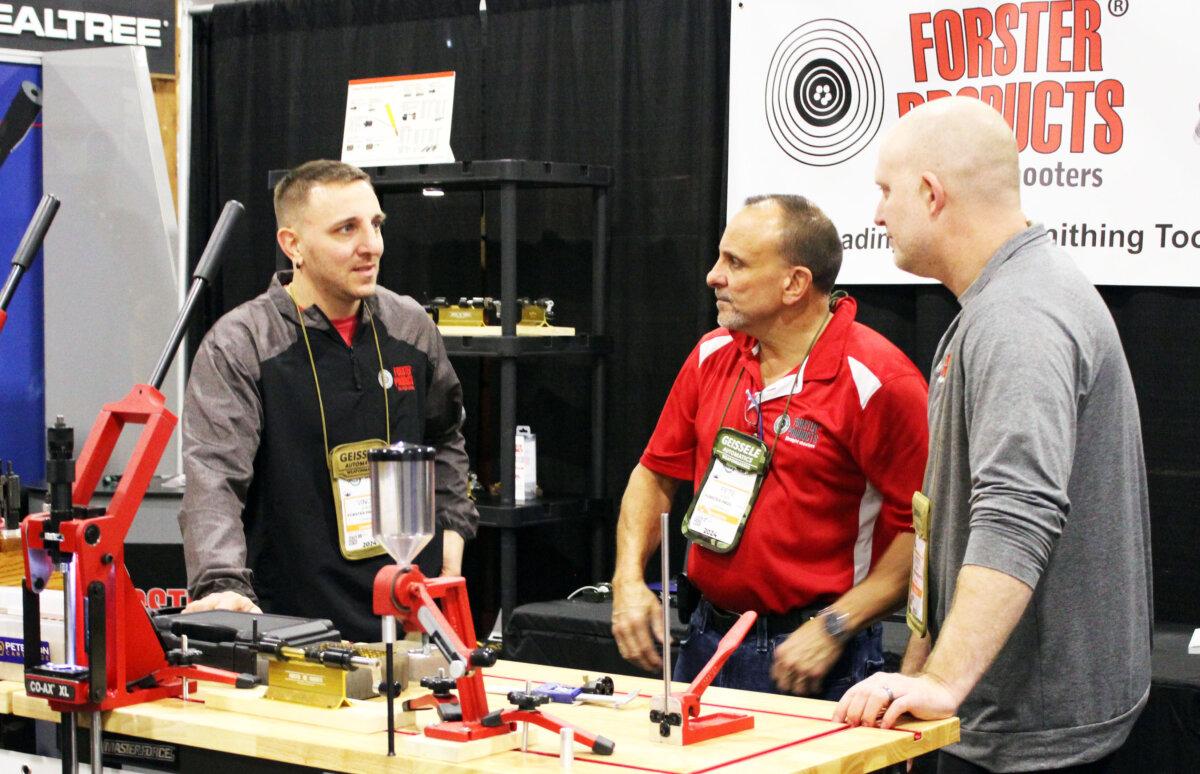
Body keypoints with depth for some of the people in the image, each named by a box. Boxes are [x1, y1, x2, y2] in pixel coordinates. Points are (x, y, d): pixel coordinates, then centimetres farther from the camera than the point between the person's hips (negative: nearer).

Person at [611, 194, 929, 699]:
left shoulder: (877, 382, -16)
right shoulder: (712, 356, 5)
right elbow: (656, 473, 14)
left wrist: (833, 628, -19)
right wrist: (629, 579, 1)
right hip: (705, 638, 6)